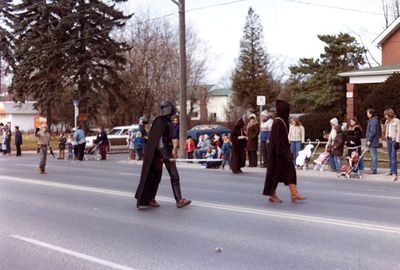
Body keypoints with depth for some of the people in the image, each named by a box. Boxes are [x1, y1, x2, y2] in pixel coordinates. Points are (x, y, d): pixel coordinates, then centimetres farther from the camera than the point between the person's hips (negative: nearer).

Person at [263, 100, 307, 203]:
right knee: (275, 172, 1)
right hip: (278, 153, -10)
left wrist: (288, 152, 20)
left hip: (283, 152, 10)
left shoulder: (282, 121, 12)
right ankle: (272, 195, 12)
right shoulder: (278, 122, -17)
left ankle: (294, 195, 5)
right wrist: (283, 153, -22)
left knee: (290, 171, 5)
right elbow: (278, 140, -21)